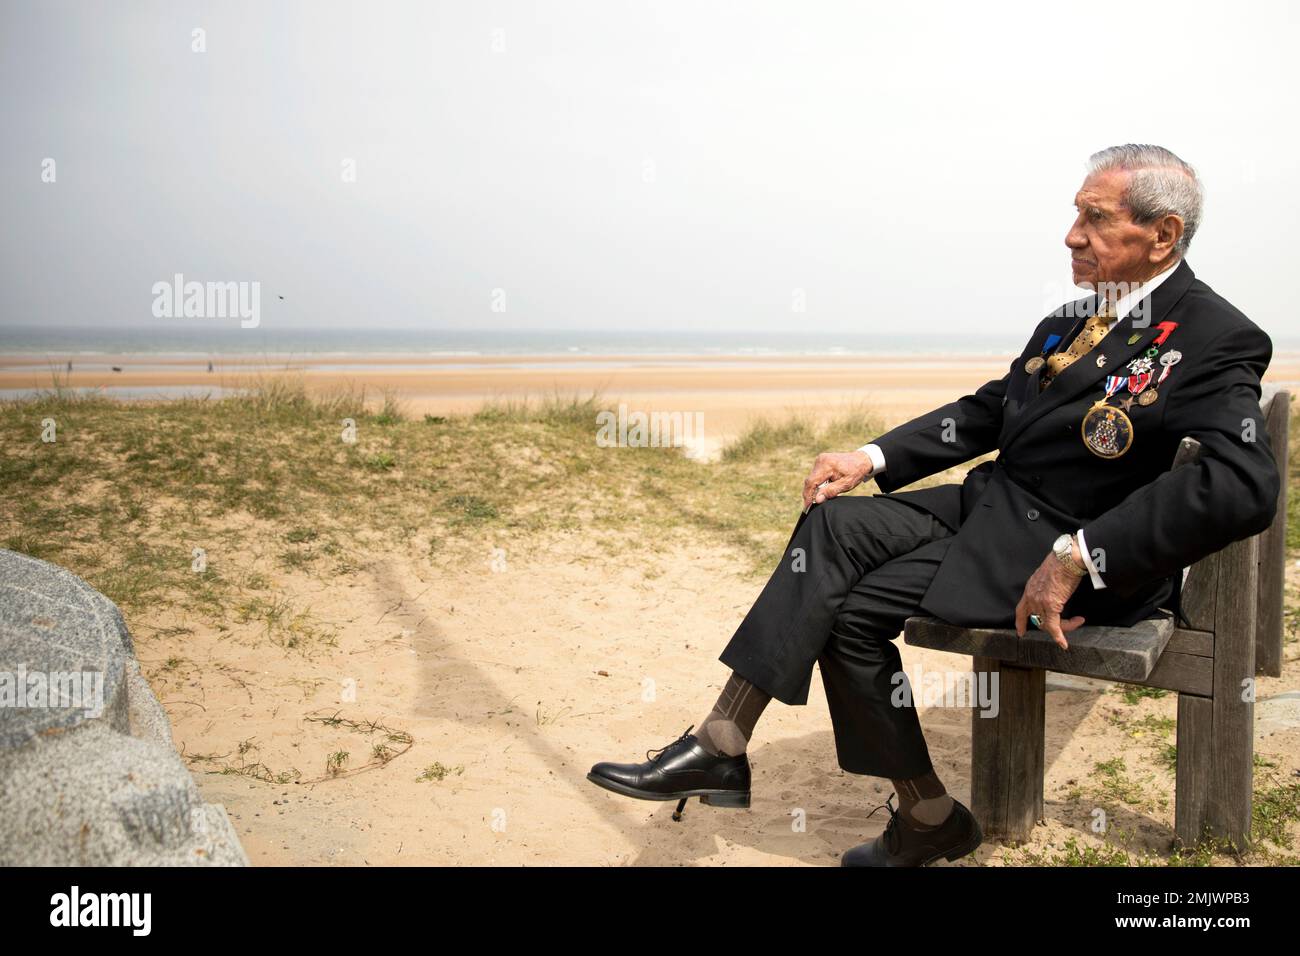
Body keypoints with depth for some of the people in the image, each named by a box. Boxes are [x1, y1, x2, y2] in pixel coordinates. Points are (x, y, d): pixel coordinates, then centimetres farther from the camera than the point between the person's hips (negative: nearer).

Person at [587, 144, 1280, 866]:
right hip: (991, 502, 8)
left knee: (851, 607, -18)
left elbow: (1243, 487, -27)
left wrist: (1077, 559, -29)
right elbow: (989, 410, 17)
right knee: (834, 523, -13)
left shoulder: (1216, 339, -14)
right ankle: (719, 746, -16)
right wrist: (875, 457, 3)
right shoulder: (1073, 319, 13)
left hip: (1059, 542, -8)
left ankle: (929, 815, -1)